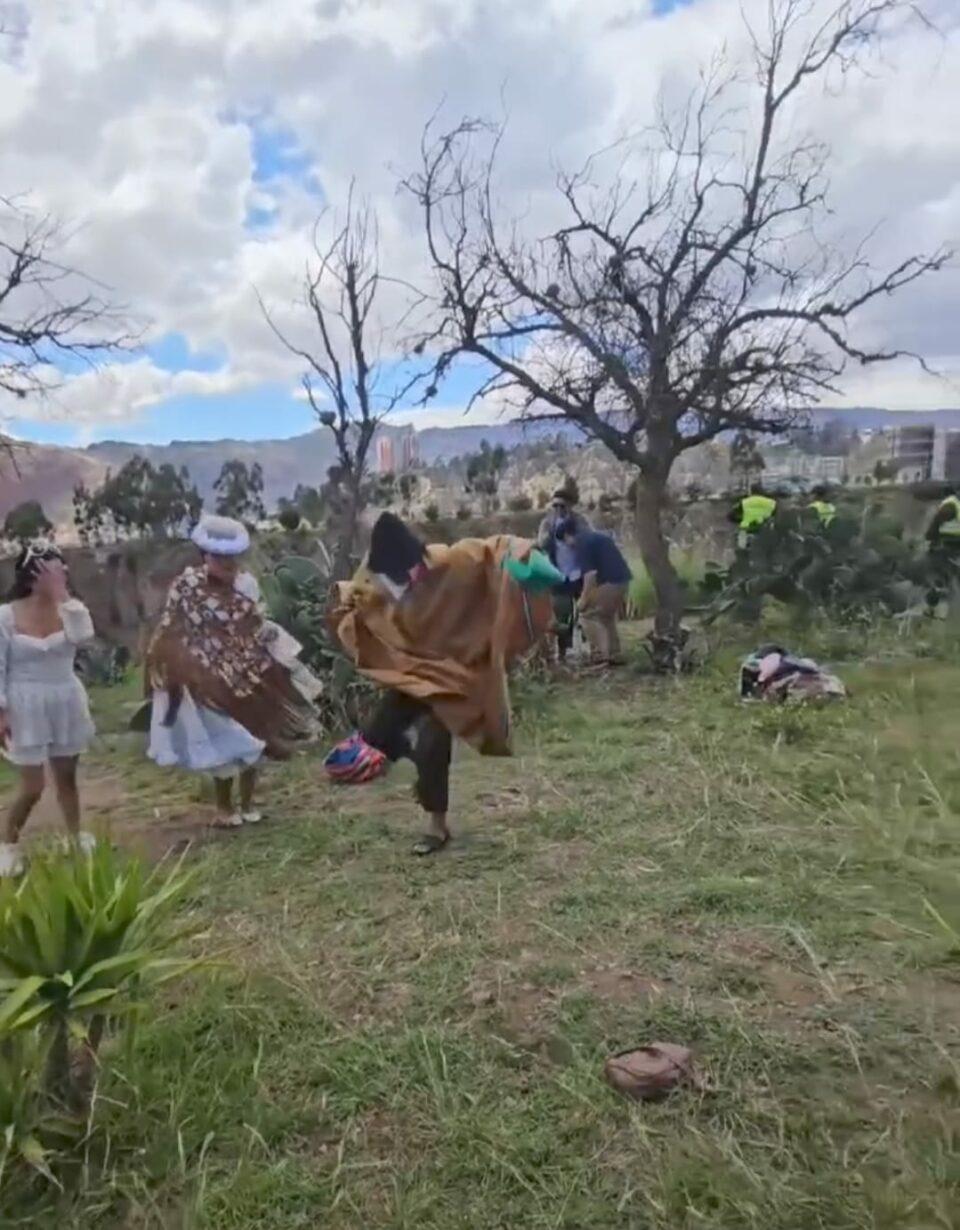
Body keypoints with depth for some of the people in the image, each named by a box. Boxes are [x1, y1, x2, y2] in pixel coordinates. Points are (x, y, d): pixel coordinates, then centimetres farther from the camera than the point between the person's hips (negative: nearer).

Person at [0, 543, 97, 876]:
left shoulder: (70, 608, -2)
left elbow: (82, 636, -25)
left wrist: (62, 594, -22)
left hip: (66, 704, 3)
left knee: (66, 777, 15)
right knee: (33, 787, -1)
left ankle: (76, 836, 32)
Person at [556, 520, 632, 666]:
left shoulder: (581, 544, -7)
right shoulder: (595, 536, 22)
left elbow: (590, 573, -17)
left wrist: (584, 598, -8)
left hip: (609, 582, -9)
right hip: (623, 579, 9)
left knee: (587, 615, 4)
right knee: (607, 617, 23)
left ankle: (599, 655, 1)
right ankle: (614, 655, 23)